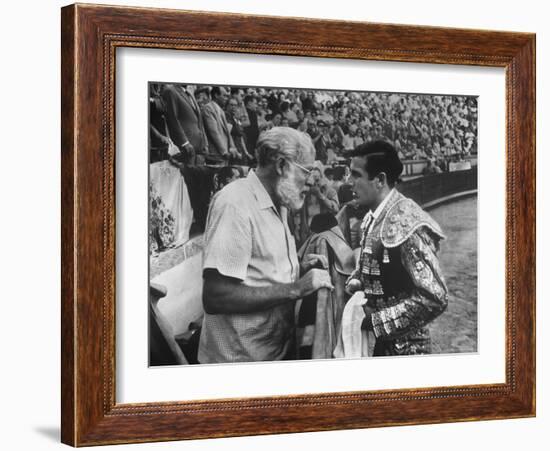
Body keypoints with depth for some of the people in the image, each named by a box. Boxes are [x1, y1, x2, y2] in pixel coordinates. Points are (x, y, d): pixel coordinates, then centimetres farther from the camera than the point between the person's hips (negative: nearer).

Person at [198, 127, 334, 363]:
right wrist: (295, 288, -24)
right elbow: (215, 298, -27)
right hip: (243, 357, -9)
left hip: (281, 347, 9)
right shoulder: (235, 204, -19)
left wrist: (298, 269, 2)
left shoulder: (275, 205, 11)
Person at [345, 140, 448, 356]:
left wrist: (377, 321, -21)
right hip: (376, 341, 8)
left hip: (403, 346, -7)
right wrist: (356, 281, -1)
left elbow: (434, 298, -25)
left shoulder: (407, 225, -21)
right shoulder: (371, 218, 4)